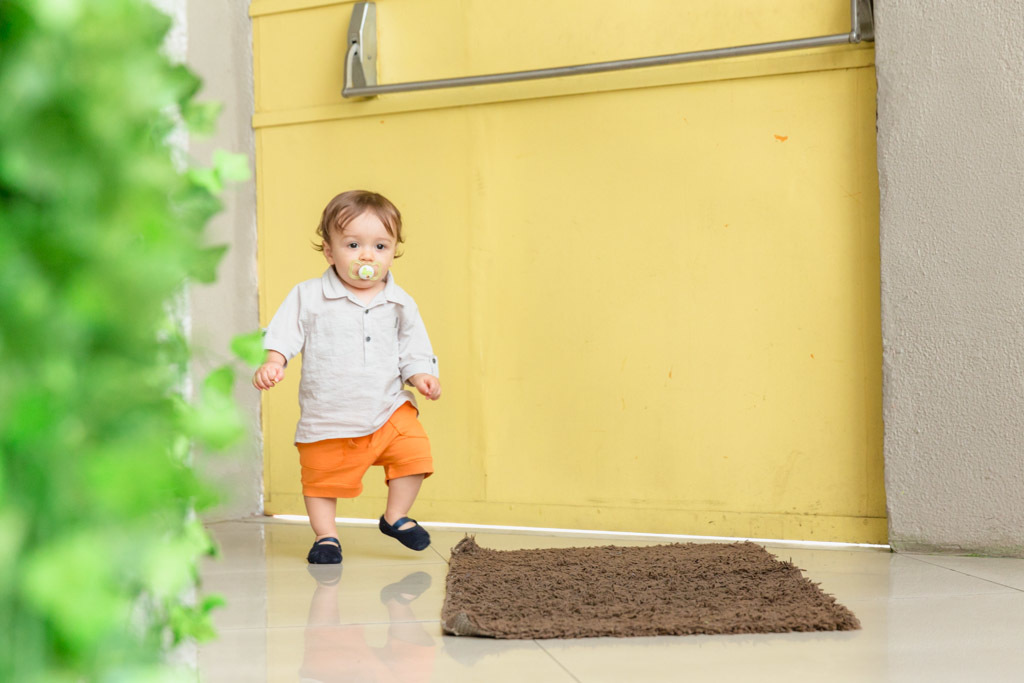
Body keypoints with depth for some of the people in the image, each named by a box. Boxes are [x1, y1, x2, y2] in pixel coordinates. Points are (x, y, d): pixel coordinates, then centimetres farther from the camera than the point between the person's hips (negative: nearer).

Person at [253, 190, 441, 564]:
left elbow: (414, 347, 8)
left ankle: (396, 517, 12)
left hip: (389, 408, 2)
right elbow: (284, 332, -5)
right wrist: (273, 363, -20)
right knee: (321, 476, 5)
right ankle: (325, 535, 25)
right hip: (327, 416, -2)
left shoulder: (400, 304, 2)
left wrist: (421, 374, -8)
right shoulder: (309, 296, -5)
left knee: (415, 451, -9)